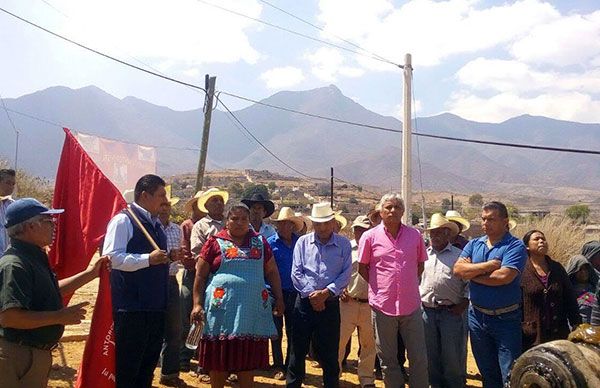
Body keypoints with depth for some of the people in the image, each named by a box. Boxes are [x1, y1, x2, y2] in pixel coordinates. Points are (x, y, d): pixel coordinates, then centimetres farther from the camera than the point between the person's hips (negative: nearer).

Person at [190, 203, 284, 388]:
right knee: (219, 357, 8)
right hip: (222, 308, -2)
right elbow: (200, 276, 1)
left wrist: (279, 298, 8)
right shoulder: (215, 242, 1)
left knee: (249, 357, 10)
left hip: (253, 310, 2)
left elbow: (272, 272, 13)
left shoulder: (260, 242, 9)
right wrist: (197, 304, -6)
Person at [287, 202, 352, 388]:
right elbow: (296, 273, -1)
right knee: (298, 350, 7)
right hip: (305, 303, 1)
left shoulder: (343, 244, 2)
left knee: (329, 353, 8)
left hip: (330, 304, -1)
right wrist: (311, 294, -10)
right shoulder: (303, 242, 4)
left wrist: (326, 292, -15)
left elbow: (346, 275, -4)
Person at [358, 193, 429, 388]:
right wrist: (379, 286, 1)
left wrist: (410, 284, 7)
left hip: (411, 305, 1)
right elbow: (362, 267, 6)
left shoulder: (415, 235, 3)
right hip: (383, 306, -1)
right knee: (387, 360, 12)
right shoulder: (370, 237, -3)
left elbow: (420, 264, 15)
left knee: (419, 358, 8)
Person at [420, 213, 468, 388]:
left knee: (453, 356, 2)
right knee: (431, 355, 13)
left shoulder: (459, 255, 0)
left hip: (452, 312, -3)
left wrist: (464, 302, -8)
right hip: (427, 311, 4)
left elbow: (470, 281, -1)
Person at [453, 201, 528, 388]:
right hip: (477, 316, 5)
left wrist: (471, 272, -11)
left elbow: (503, 276, -24)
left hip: (506, 319, -5)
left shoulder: (515, 246, -10)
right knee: (487, 372, 20)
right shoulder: (474, 244, 6)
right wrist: (489, 265, -17)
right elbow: (458, 269, -8)